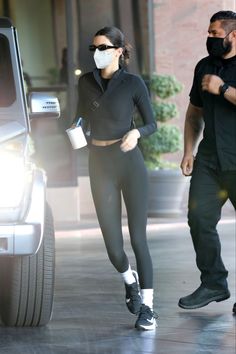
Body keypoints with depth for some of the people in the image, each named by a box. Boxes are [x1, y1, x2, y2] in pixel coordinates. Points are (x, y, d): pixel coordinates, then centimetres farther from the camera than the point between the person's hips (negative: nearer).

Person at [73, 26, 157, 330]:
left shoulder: (133, 83, -5)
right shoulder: (86, 82, 5)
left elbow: (151, 124, 0)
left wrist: (136, 133, -21)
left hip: (130, 163, -3)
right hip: (100, 166, 3)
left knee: (138, 238, -7)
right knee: (113, 244, 2)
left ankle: (146, 306, 1)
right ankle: (129, 280, 34)